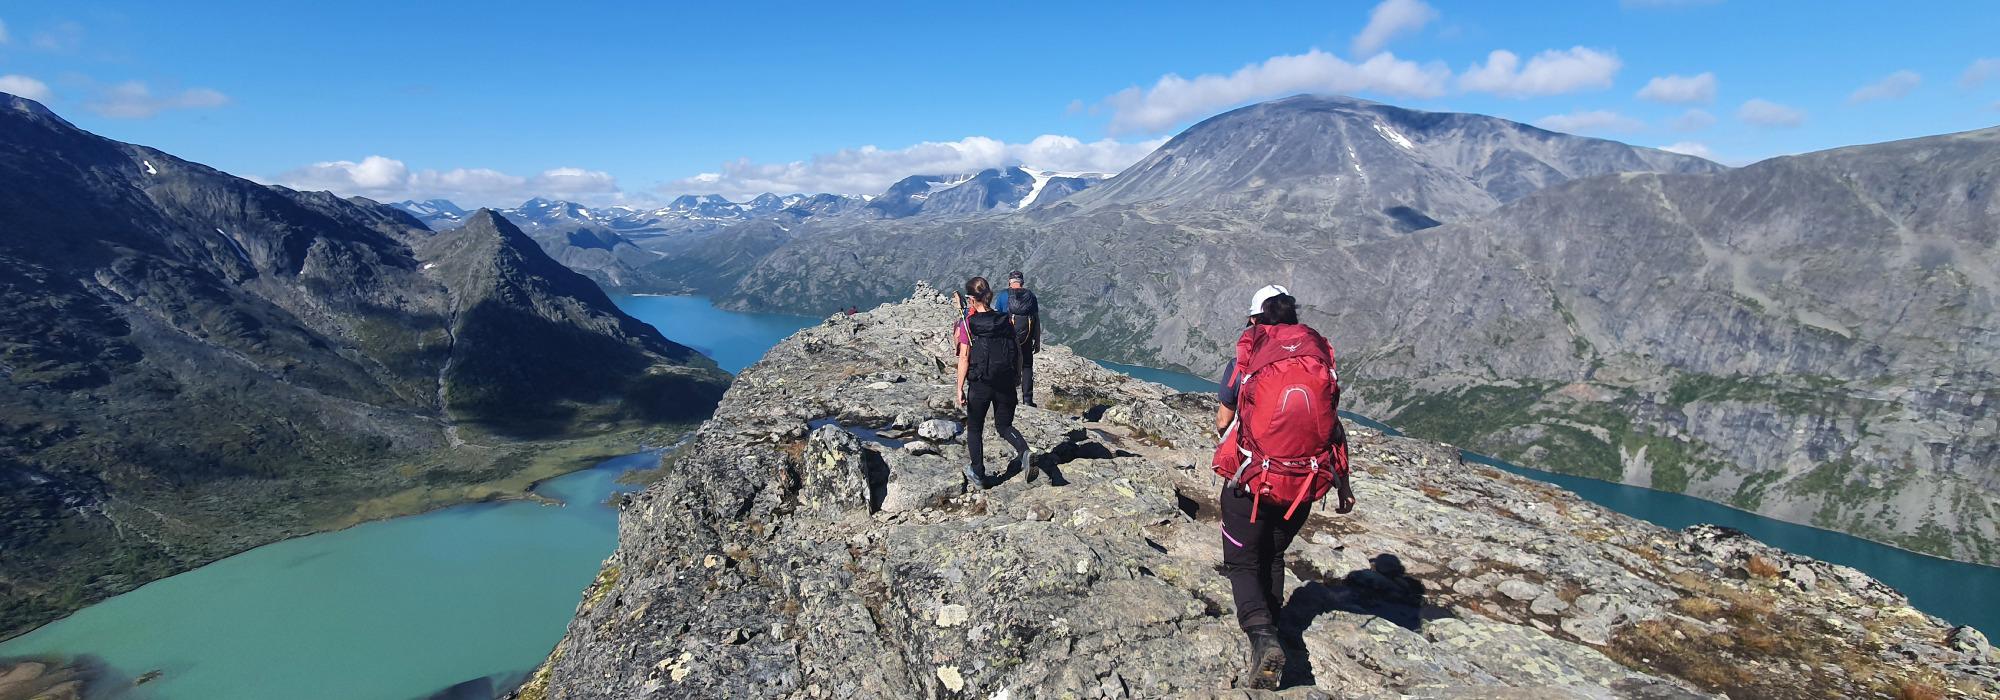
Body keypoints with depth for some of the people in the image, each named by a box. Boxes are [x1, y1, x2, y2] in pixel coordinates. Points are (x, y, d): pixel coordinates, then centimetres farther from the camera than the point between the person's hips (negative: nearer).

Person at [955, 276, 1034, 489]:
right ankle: (1024, 451, -12)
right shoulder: (1005, 320, 1)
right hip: (1006, 384, 3)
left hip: (979, 385, -3)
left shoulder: (968, 323, -9)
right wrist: (1017, 376, 16)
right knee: (1004, 426, 17)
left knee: (974, 429, 17)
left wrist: (960, 389, -5)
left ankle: (978, 473, 24)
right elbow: (1017, 351, 3)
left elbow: (964, 359, -10)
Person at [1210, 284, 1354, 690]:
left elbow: (1222, 422, 1)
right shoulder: (1321, 355, 2)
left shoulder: (1245, 360, -5)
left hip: (1251, 479, -3)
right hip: (1305, 486, 3)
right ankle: (1269, 626, 32)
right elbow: (1335, 429, 4)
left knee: (1243, 562, 9)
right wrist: (1343, 485, 13)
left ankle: (1261, 636, -13)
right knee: (1273, 556, 26)